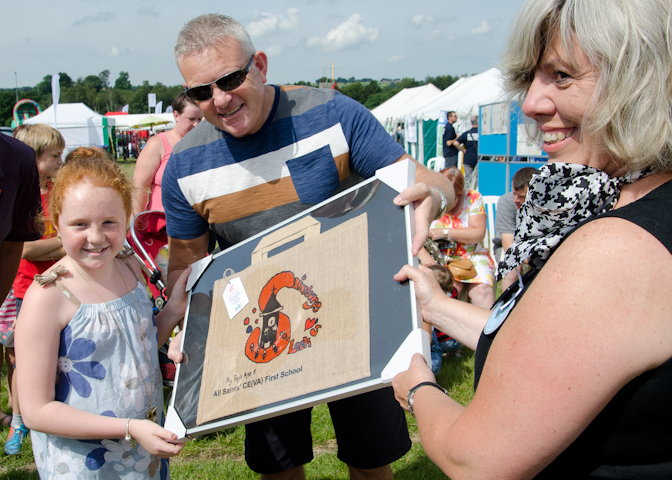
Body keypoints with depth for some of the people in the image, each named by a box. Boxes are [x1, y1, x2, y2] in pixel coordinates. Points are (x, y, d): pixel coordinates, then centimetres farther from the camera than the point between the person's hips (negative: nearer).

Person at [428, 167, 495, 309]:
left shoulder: (473, 198, -1)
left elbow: (479, 233, -8)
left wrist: (445, 232, -16)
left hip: (473, 256, 0)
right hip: (441, 259, 0)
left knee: (482, 290, -28)